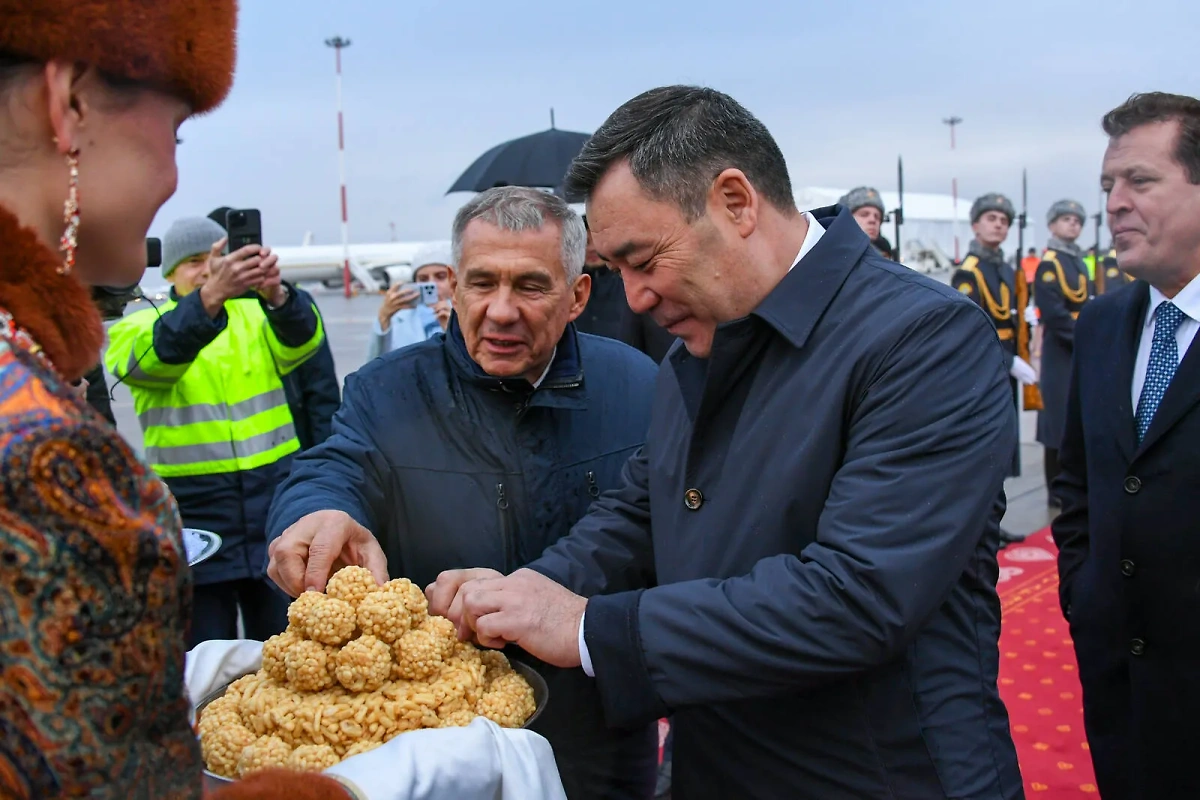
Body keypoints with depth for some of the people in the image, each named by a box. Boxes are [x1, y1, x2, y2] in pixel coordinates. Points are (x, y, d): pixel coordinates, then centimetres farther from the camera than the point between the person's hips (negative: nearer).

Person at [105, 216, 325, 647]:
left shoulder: (256, 314, 8)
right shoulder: (138, 326, 2)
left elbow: (301, 342, -12)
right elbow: (155, 357, -21)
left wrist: (276, 294, -35)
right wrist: (210, 296, -39)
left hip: (274, 495, 2)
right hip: (192, 509, -2)